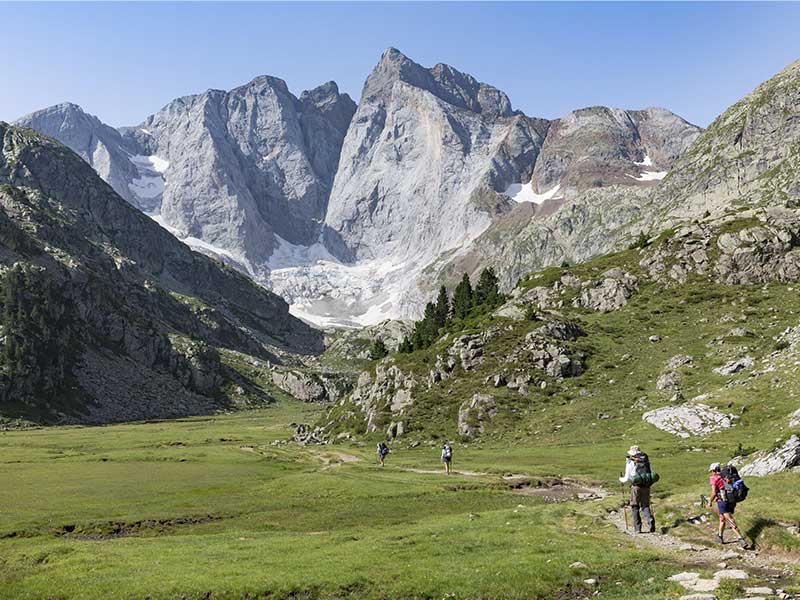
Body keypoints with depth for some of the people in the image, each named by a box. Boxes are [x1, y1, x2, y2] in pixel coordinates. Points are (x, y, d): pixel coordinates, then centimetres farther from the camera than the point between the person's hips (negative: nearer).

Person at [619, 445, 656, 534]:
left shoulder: (630, 463, -2)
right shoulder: (646, 461, 9)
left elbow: (627, 479, -2)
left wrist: (621, 479, 19)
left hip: (636, 487, -3)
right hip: (646, 486, 3)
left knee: (635, 506, 12)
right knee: (645, 506, 13)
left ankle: (637, 528, 9)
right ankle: (650, 520, -14)